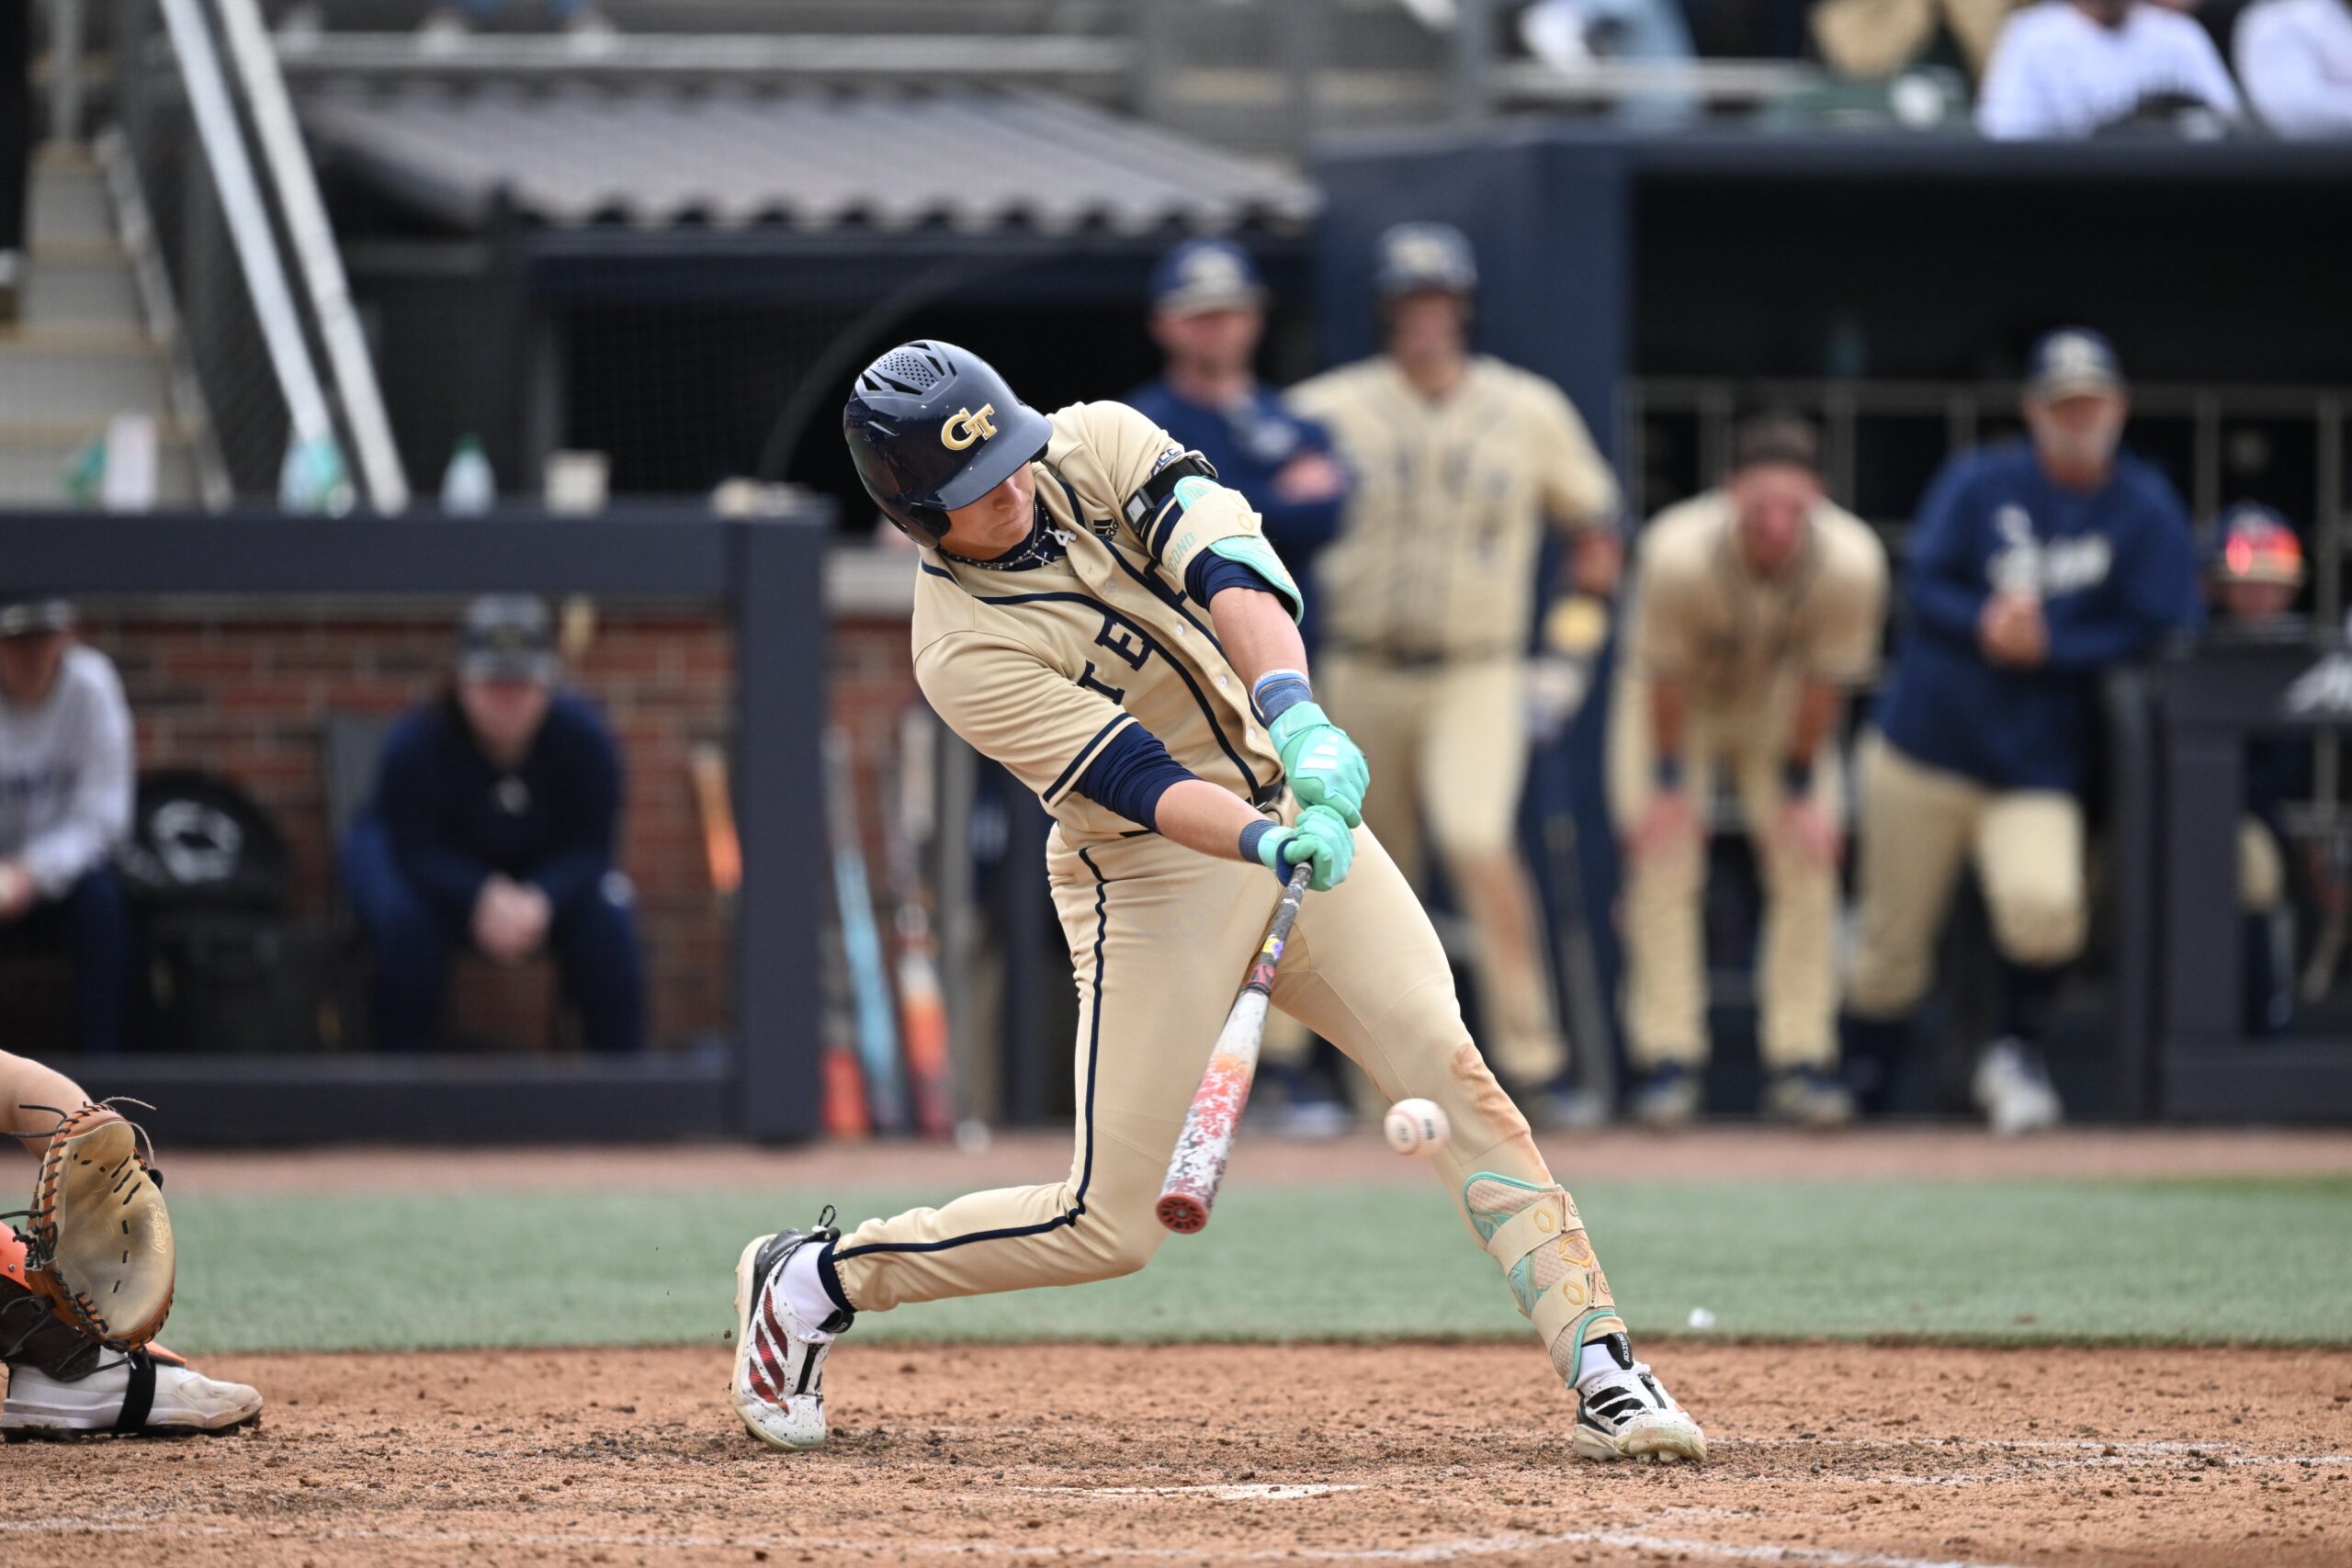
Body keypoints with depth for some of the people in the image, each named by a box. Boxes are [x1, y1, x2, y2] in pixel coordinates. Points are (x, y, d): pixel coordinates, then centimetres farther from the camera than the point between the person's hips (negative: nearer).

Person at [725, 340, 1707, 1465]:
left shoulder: (1097, 446, -5)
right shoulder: (965, 656, -19)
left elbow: (1223, 566, -21)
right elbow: (1139, 782, -26)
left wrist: (1297, 716, -38)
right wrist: (1272, 849, -44)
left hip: (1292, 808, 5)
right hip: (1152, 880, -5)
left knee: (1453, 1076, -12)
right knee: (1106, 1225, -4)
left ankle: (1601, 1372, -14)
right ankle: (814, 1282, 16)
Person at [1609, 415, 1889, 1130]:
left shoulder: (1852, 561, -32)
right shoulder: (1679, 554, -38)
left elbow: (1826, 681, -18)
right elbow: (1666, 676, -24)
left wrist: (1801, 790, -11)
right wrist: (1668, 785, -17)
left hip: (1780, 705, 2)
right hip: (1680, 702, -2)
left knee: (1808, 858, -7)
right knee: (1662, 852, -14)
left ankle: (1801, 1059, -2)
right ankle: (1668, 1058, -11)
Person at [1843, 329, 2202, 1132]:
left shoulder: (2146, 510, 2)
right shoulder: (1977, 483, 5)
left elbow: (2162, 631, -4)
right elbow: (1923, 583, 0)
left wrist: (2046, 646, -15)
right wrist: (1984, 622, -21)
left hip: (2038, 766, -1)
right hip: (1926, 746, 1)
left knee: (2043, 904, -25)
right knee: (1892, 936, 2)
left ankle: (2016, 1054, 1)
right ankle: (1859, 1072, 24)